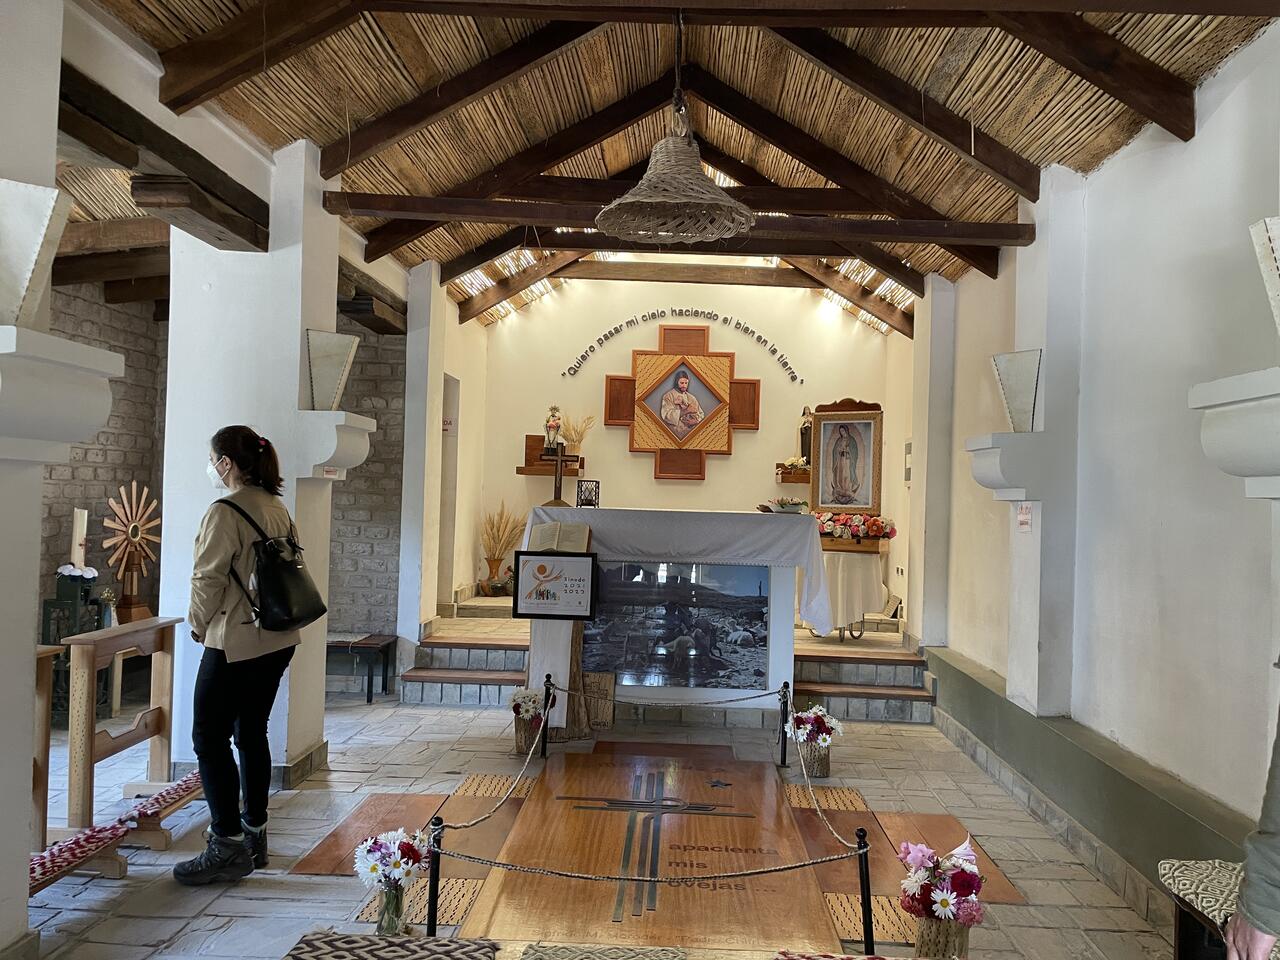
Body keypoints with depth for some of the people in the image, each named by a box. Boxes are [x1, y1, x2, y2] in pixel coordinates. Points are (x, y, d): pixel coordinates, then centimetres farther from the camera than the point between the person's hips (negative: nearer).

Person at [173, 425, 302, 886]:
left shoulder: (224, 512, -16)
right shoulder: (277, 507, 9)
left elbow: (208, 580, -15)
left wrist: (198, 625, 4)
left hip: (235, 644, -8)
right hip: (278, 640, 9)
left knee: (210, 740, 1)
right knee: (252, 735, 16)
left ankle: (228, 847, 4)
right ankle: (254, 835, 25)